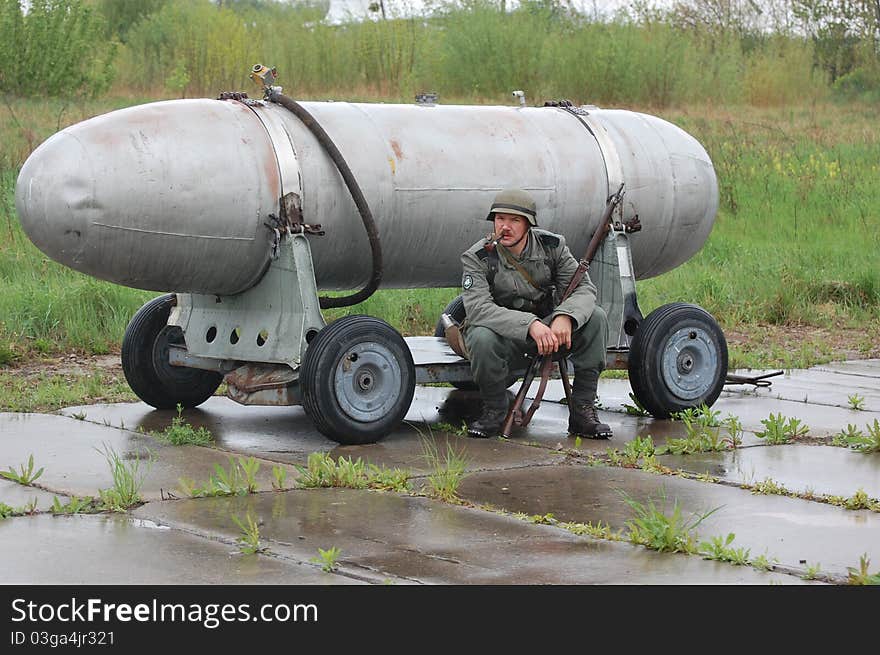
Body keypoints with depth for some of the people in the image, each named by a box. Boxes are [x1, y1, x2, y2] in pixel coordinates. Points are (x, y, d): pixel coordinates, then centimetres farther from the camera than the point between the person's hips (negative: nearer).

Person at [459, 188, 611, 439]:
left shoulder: (551, 246, -5)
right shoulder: (477, 258, -14)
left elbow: (583, 287, -10)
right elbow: (478, 308, -29)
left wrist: (565, 316, -34)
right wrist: (530, 325, -41)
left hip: (546, 332, 3)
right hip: (505, 339, -3)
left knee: (595, 317, -20)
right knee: (482, 338, -37)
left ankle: (583, 410, -14)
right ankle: (494, 409, -9)